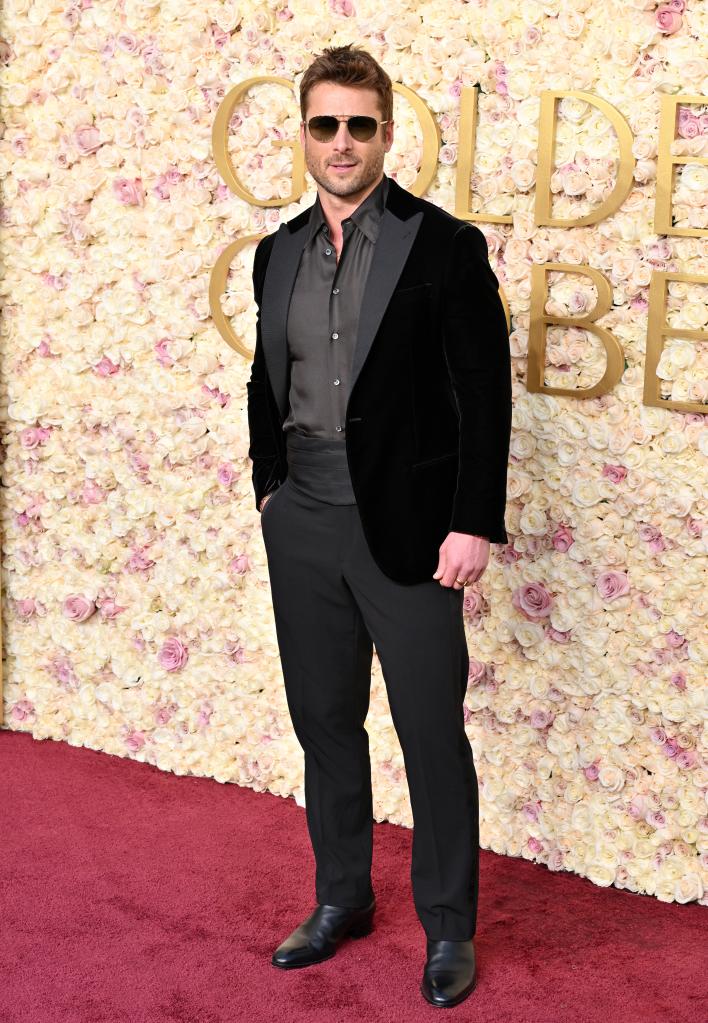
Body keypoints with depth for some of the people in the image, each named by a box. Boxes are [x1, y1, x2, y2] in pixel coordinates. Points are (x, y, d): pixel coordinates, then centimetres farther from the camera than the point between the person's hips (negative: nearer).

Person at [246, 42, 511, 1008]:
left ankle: (449, 927, 21)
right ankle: (342, 900, 33)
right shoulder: (279, 251, 8)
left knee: (432, 732, 4)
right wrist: (269, 483, 12)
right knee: (324, 719, 15)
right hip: (303, 525, 5)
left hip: (404, 527, -5)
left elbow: (486, 394, -10)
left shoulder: (445, 244, -8)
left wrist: (473, 524, -14)